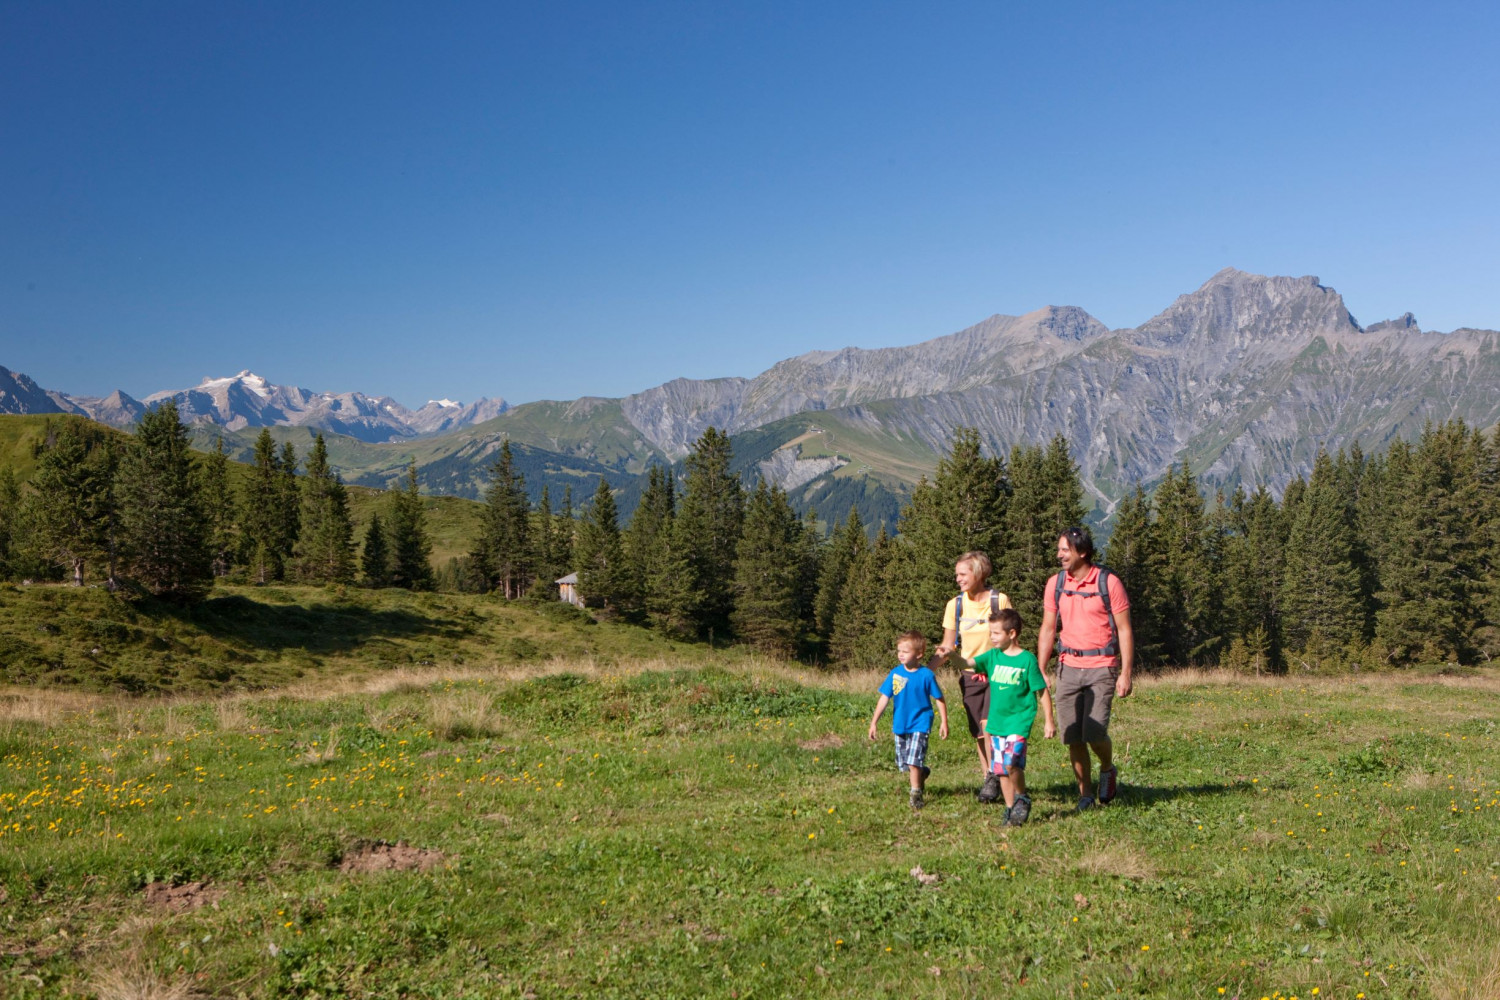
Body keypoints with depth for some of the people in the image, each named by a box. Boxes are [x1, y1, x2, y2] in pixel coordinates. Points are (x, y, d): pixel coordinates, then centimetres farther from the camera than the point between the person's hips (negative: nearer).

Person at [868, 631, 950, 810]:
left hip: (919, 724, -4)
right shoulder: (895, 674, -3)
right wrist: (873, 722, -2)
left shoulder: (926, 675, -10)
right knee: (902, 764, 13)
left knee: (913, 761, -14)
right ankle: (922, 773, 42)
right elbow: (884, 698, 0)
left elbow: (939, 699, -1)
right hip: (899, 725, 4)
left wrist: (944, 722, 0)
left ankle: (916, 793, 2)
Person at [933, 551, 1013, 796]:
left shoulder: (1000, 600, -6)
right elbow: (949, 643, 7)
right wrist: (943, 651, -14)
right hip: (969, 674, 4)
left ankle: (993, 775, -3)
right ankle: (988, 779, 21)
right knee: (978, 733, 6)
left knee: (989, 724, -19)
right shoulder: (955, 605, 2)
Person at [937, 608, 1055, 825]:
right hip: (996, 721, 6)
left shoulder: (1027, 659, -8)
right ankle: (1011, 808, 23)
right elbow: (968, 663, -8)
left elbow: (1042, 692, -3)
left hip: (1019, 720, -5)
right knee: (1000, 769, 9)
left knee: (1011, 763, -18)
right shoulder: (993, 656, 5)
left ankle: (1022, 799, 7)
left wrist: (1048, 721, -2)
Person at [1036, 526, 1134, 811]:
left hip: (1102, 667, -4)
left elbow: (1124, 630, -4)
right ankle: (1085, 793, 18)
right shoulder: (1055, 584, 6)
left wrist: (1126, 674, -9)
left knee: (1094, 732, -11)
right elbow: (1047, 630, 11)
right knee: (1072, 737, 2)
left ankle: (1108, 770, 21)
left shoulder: (1108, 582, -6)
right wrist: (1040, 672, 6)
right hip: (1068, 667, 4)